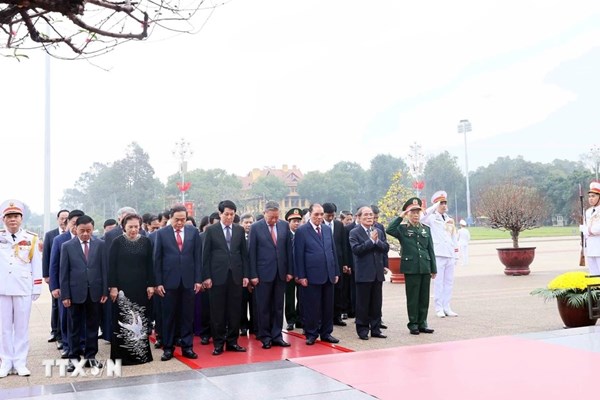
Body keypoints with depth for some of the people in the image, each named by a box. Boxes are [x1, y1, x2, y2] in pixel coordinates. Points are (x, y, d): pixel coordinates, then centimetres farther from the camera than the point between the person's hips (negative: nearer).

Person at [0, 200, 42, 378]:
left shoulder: (31, 239, 2)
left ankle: (20, 362, 12)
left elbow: (36, 265, 4)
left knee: (22, 327, 5)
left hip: (23, 289, -1)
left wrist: (37, 288, 2)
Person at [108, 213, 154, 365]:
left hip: (141, 287, 2)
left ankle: (141, 352, 15)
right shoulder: (117, 242, -2)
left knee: (141, 320, 5)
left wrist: (151, 285, 2)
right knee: (122, 321, 2)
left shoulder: (146, 241, 4)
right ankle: (121, 355, 10)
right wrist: (112, 287, -9)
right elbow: (111, 266, -3)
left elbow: (149, 265, 7)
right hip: (122, 287, -2)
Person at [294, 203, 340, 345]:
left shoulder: (327, 230, 12)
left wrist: (336, 272, 10)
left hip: (328, 275, 5)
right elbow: (299, 255, -7)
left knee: (328, 306, 10)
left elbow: (333, 251, 14)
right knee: (311, 307, 2)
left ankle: (326, 333, 21)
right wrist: (301, 276, -11)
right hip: (312, 276, -5)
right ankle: (311, 334, 14)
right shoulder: (302, 231, -4)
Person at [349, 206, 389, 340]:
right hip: (364, 273, -5)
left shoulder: (379, 232, 12)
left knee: (377, 303, 10)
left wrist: (377, 240, -13)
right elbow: (356, 249, -18)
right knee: (363, 304, 2)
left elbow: (386, 248, 3)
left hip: (378, 273, 5)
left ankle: (375, 329, 19)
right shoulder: (354, 232, -5)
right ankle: (362, 329, 11)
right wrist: (371, 240, -17)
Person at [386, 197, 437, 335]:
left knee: (424, 297, 8)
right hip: (411, 268, -4)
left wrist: (433, 269, 9)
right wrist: (400, 217, -14)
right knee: (413, 297, 2)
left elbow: (430, 250, 12)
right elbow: (389, 230, -21)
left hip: (425, 268, 4)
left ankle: (422, 323, 18)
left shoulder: (426, 229, 12)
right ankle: (413, 324, 11)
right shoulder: (403, 229, 1)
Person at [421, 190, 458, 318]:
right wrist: (434, 207, -25)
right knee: (439, 282, -3)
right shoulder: (432, 218, -2)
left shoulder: (448, 219, 18)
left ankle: (447, 307, 13)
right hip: (438, 254, -6)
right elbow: (422, 219, -25)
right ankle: (439, 308, 2)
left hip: (449, 254, 6)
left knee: (449, 281, 7)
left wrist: (455, 253, 17)